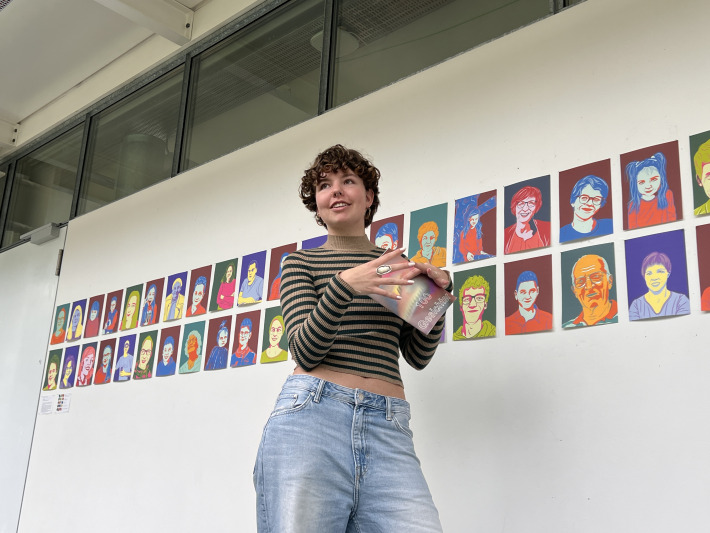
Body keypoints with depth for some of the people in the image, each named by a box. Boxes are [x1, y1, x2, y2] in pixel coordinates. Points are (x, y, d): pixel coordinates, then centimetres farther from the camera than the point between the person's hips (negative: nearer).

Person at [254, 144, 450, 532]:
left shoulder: (397, 266, 20)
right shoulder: (301, 263, 12)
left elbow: (418, 356, 15)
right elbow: (305, 350, -3)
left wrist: (438, 292, 1)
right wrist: (344, 285, -16)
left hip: (387, 427, 2)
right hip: (310, 416, -1)